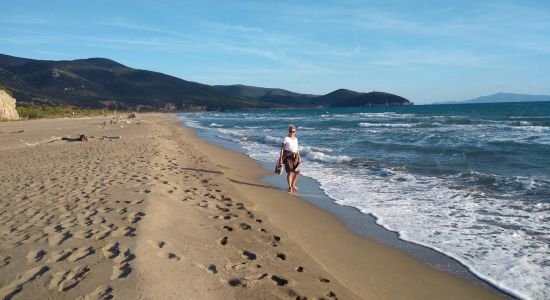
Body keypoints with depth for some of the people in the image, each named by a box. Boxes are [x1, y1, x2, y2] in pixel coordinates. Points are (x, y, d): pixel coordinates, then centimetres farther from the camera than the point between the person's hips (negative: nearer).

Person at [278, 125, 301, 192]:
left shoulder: (296, 139, 13)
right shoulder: (286, 139, -4)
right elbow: (282, 148, -7)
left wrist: (299, 157, 14)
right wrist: (280, 158, -12)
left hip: (295, 157, 6)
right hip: (288, 156, -6)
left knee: (297, 172, 3)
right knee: (289, 172, -4)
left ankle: (293, 185, 23)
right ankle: (290, 187, 11)